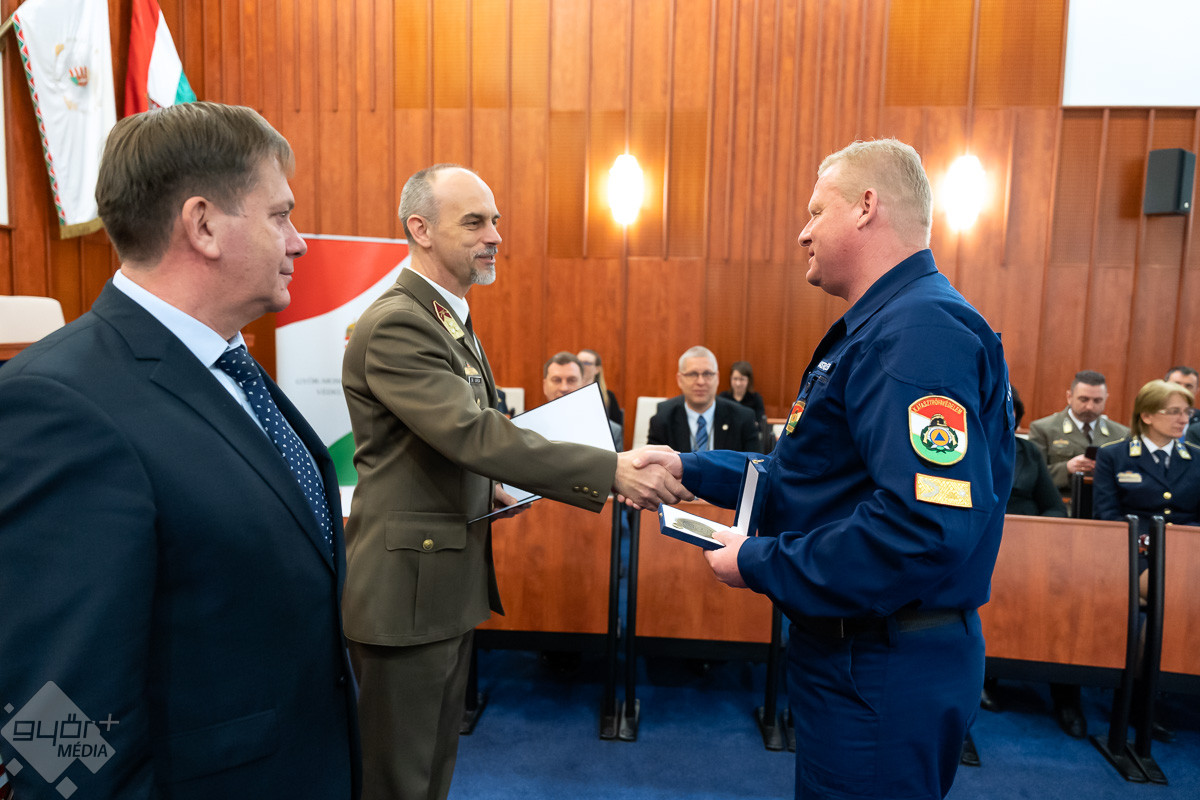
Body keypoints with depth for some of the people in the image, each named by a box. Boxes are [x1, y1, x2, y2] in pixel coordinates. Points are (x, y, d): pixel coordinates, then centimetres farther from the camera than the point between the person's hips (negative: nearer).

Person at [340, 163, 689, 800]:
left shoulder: (452, 317, 13)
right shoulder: (394, 324, -20)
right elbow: (475, 433, -31)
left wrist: (484, 487, 5)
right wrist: (612, 471, -32)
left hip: (451, 578, 9)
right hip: (408, 584, -9)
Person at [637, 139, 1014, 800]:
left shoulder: (920, 330, -23)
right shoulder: (884, 327, 12)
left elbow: (928, 527, -33)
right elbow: (819, 480, 15)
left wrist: (759, 564, -22)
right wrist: (690, 470, 9)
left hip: (884, 672, -10)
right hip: (857, 650, 10)